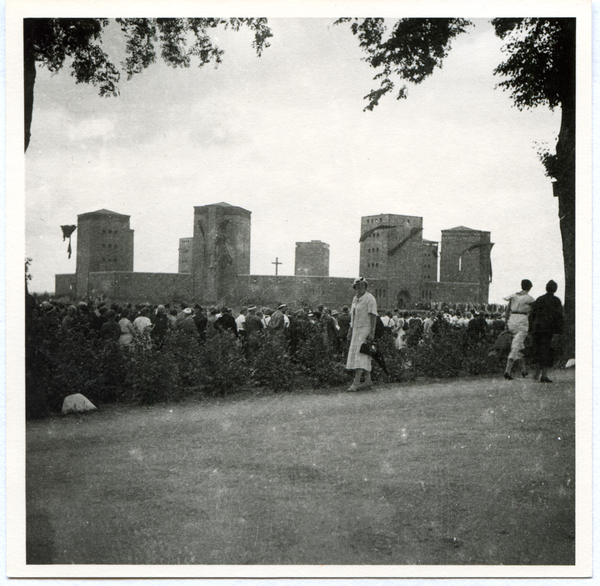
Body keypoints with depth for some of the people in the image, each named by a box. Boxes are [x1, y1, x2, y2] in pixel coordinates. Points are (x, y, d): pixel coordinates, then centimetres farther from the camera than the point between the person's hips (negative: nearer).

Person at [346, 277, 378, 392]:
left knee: (360, 353, -15)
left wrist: (372, 332, -21)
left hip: (366, 329, -9)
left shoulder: (369, 298, -10)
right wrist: (350, 329, 22)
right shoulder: (355, 299, 16)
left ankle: (356, 383, -21)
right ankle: (368, 380, 17)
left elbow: (373, 316, -15)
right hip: (356, 330, 9)